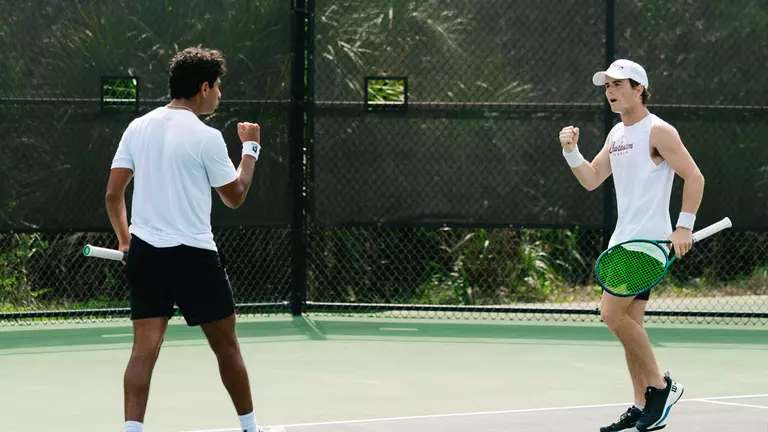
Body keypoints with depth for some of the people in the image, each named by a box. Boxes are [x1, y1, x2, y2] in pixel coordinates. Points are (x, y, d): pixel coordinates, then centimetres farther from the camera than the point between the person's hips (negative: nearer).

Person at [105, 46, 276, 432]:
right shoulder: (206, 138, -11)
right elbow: (235, 197, -1)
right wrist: (251, 147, 10)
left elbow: (113, 193, 6)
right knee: (226, 346, 11)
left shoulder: (138, 128, 5)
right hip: (192, 255, -5)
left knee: (144, 349, 1)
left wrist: (124, 239, 18)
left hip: (143, 252, 5)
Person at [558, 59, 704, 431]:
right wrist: (571, 151, 0)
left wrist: (684, 226, -19)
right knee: (628, 324, 6)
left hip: (649, 240, -9)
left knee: (612, 312, -16)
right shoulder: (616, 134, 16)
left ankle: (661, 386, -5)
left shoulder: (658, 132, -10)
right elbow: (591, 179, 17)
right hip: (623, 241, 9)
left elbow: (694, 177, -12)